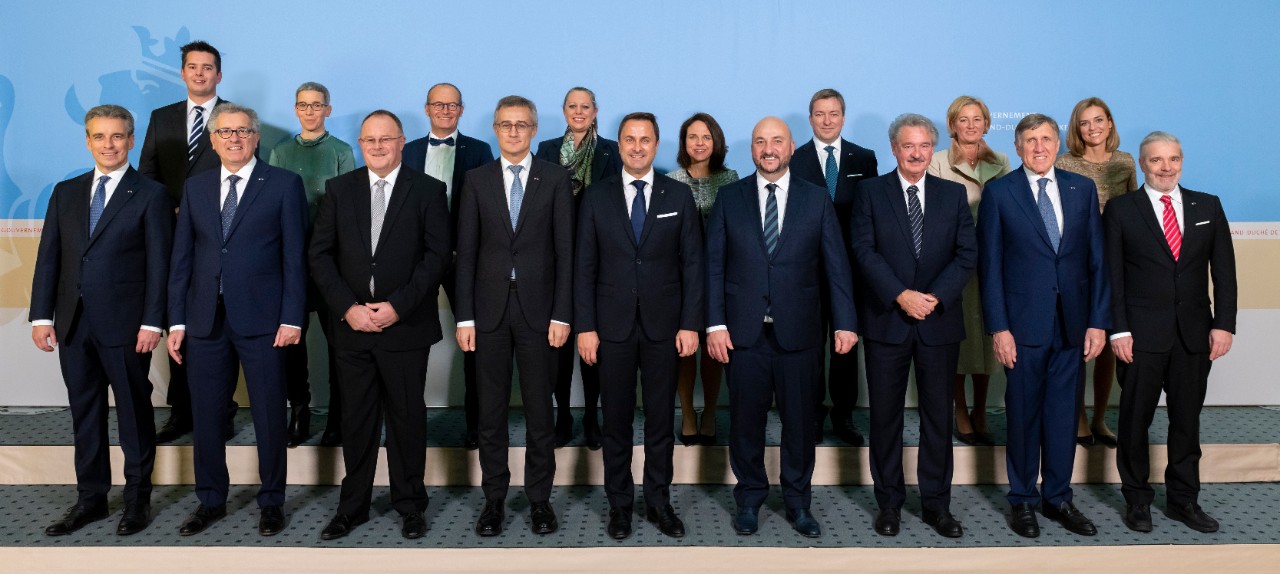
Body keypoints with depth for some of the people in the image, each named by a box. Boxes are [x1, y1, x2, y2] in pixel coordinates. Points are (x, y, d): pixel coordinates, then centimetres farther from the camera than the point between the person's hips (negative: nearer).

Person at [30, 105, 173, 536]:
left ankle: (137, 498, 19)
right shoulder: (66, 192, 12)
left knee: (134, 411, 6)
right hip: (73, 323, 5)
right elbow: (48, 257, 10)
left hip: (125, 324, -5)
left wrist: (152, 322, -12)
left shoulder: (151, 195, -3)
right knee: (84, 412, 12)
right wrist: (41, 316, 3)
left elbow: (159, 263, -7)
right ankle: (91, 499, 24)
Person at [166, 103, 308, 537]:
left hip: (262, 320, -3)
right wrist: (177, 320, 5)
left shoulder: (284, 185, 1)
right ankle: (211, 501, 27)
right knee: (206, 415, 10)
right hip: (205, 319, 4)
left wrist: (291, 318, -10)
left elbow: (295, 256, -3)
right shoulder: (195, 188, 12)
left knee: (270, 415, 4)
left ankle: (271, 501, 20)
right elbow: (182, 257, 11)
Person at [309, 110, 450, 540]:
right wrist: (347, 308, -8)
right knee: (356, 419, 10)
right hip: (352, 325, 2)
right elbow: (320, 254, 5)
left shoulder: (428, 190, 1)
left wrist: (397, 306, -13)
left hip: (406, 326, -2)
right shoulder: (338, 189, 8)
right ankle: (353, 505, 23)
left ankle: (410, 505, 21)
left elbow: (437, 255, -6)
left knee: (407, 417, 7)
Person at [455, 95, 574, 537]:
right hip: (489, 310, 1)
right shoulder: (477, 181, 7)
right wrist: (464, 317, -2)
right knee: (491, 411, 8)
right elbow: (466, 253, 4)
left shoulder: (556, 180, 3)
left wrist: (562, 314, -7)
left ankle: (539, 497, 19)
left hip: (538, 309, -1)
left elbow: (565, 251, -1)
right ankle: (494, 497, 20)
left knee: (539, 410, 6)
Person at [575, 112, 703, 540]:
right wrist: (585, 327, -4)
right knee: (616, 420, 8)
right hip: (613, 326, 0)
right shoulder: (597, 197, 3)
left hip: (664, 326, 0)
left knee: (661, 420, 8)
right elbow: (584, 267, 2)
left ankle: (659, 502, 22)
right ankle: (619, 504, 21)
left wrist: (691, 324, -5)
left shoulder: (678, 195, 4)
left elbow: (692, 263, 2)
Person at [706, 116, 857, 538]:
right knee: (746, 420, 8)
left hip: (799, 331, 0)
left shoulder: (817, 199, 5)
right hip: (744, 331, 0)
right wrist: (714, 323, -5)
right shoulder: (729, 198, 5)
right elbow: (714, 264, 2)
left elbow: (836, 264, 3)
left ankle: (798, 502, 26)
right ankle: (749, 499, 26)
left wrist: (845, 322, -5)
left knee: (799, 420, 9)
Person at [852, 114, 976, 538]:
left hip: (940, 321, 2)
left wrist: (935, 296, -13)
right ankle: (889, 501, 19)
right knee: (885, 414, 6)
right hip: (886, 320, -1)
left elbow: (967, 253, 1)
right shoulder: (870, 191, 2)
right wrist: (901, 295, -17)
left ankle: (936, 503, 20)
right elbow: (865, 250, -7)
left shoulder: (954, 194, 8)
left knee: (938, 415, 7)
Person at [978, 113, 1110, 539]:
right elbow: (989, 265, -3)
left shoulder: (1082, 189, 8)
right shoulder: (999, 193, -1)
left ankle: (1058, 497, 25)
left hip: (1072, 324, 3)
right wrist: (998, 328, -8)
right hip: (1023, 324, -3)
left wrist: (1098, 321, 1)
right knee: (1023, 414, 6)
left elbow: (1097, 259, 7)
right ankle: (1023, 500, 21)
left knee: (1064, 414, 10)